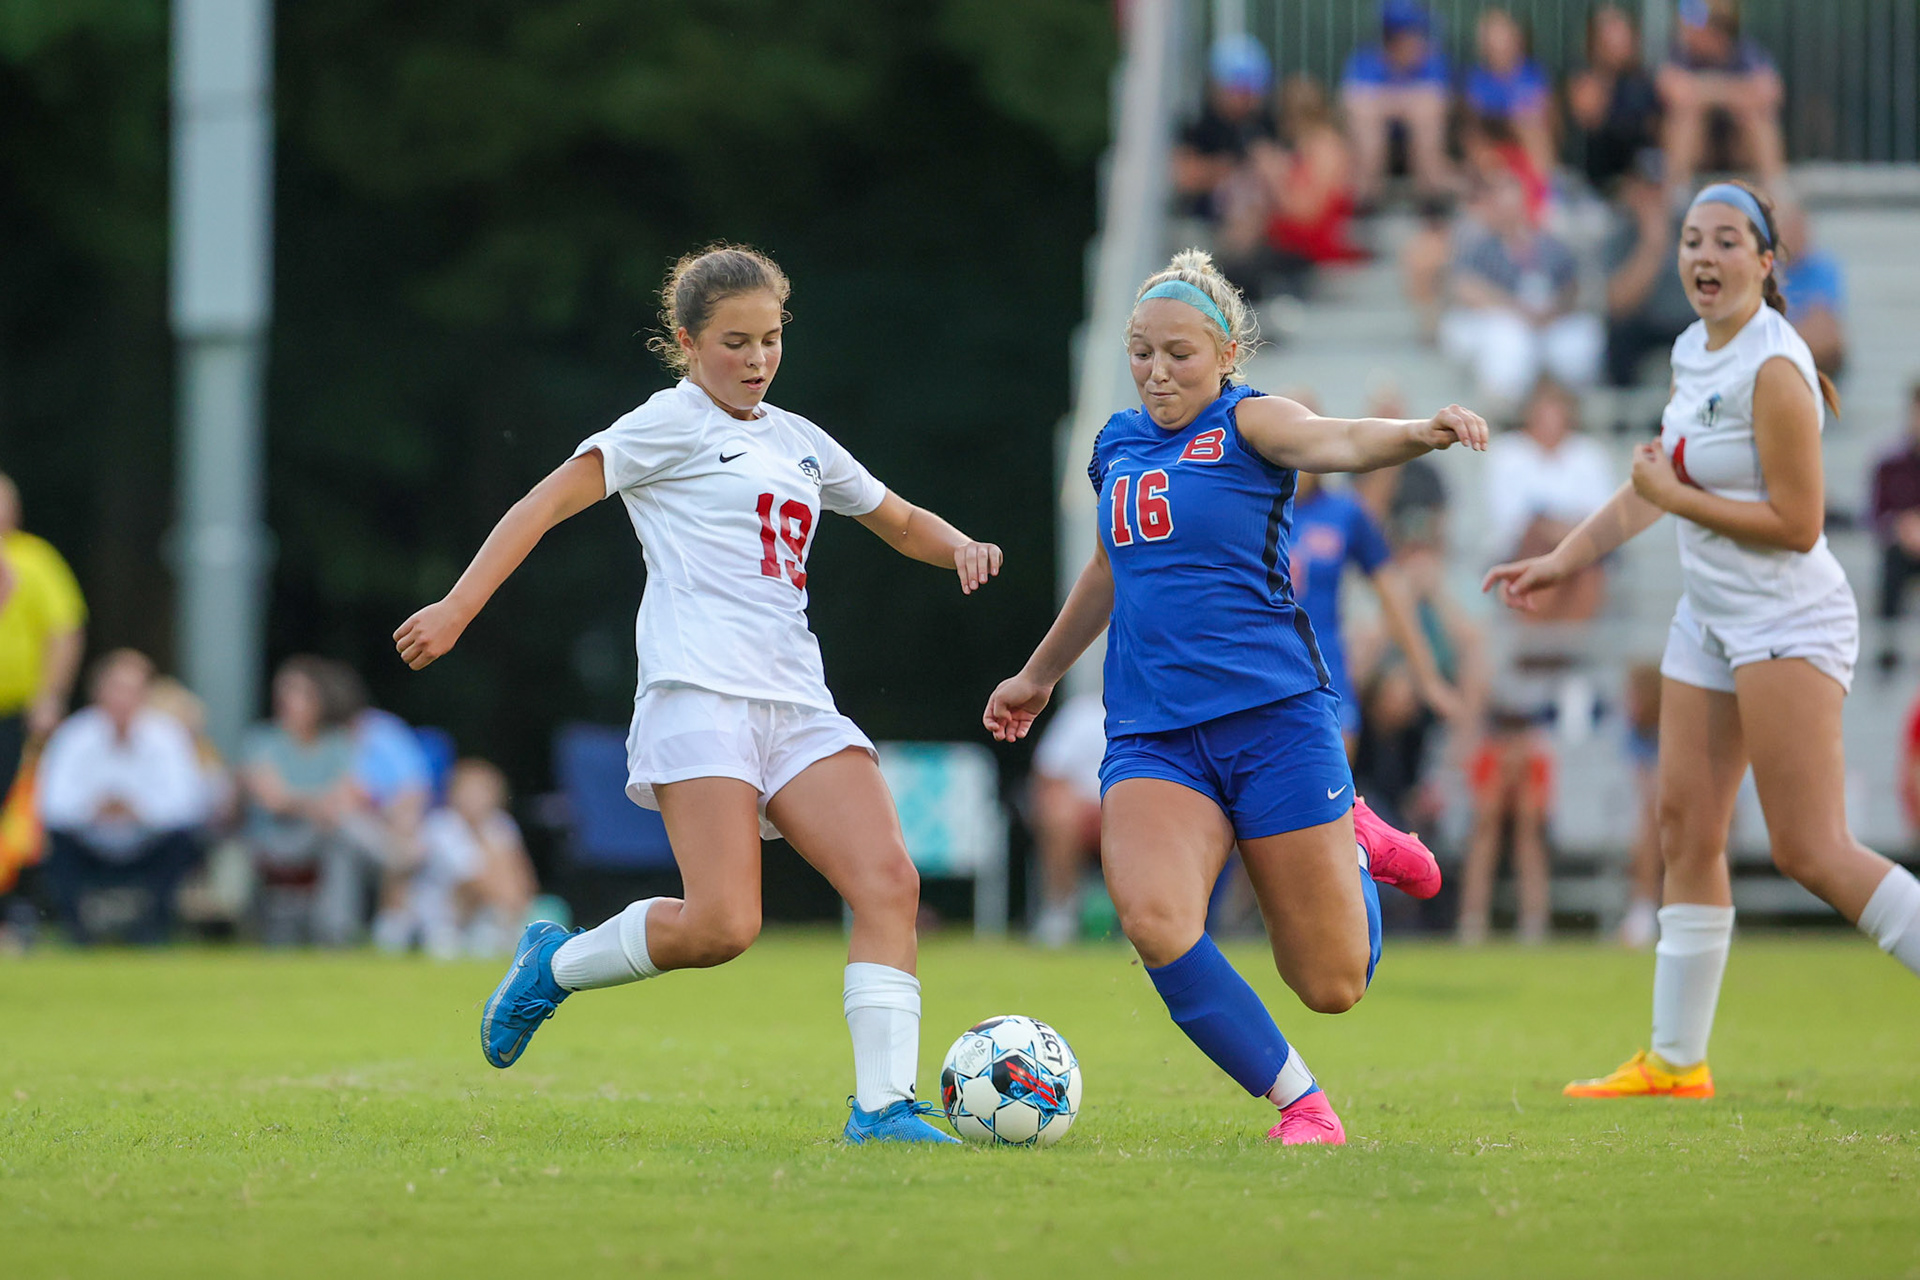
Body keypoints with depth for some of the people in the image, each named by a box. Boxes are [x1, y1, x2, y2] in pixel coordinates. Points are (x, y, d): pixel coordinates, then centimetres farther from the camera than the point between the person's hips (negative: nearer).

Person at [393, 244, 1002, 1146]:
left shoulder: (796, 441, 24)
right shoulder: (674, 422, 4)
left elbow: (901, 522, 35)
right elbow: (550, 501, -3)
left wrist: (959, 546, 11)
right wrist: (458, 609, -13)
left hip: (796, 702, 7)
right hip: (700, 692, -7)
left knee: (889, 881, -14)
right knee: (720, 926, -18)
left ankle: (881, 1106, -15)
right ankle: (555, 965, 8)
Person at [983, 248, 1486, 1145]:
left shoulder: (1247, 423, -3)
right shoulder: (1118, 445, 14)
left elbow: (1338, 442, -25)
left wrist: (1422, 431, -47)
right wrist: (1038, 675, 43)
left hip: (1272, 717, -4)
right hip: (1150, 730, 4)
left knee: (1331, 986, -2)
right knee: (1154, 921, -27)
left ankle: (1355, 847, 32)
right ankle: (1296, 1097, -8)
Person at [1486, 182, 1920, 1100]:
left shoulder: (1773, 369, -17)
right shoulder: (1693, 352, 10)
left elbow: (1798, 524, -19)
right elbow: (1656, 484, 24)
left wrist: (1679, 497, -15)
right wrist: (1561, 560, 23)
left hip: (1790, 621, -9)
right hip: (1713, 619, 9)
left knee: (1810, 849, -15)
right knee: (1685, 831, 8)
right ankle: (1675, 1061, 14)